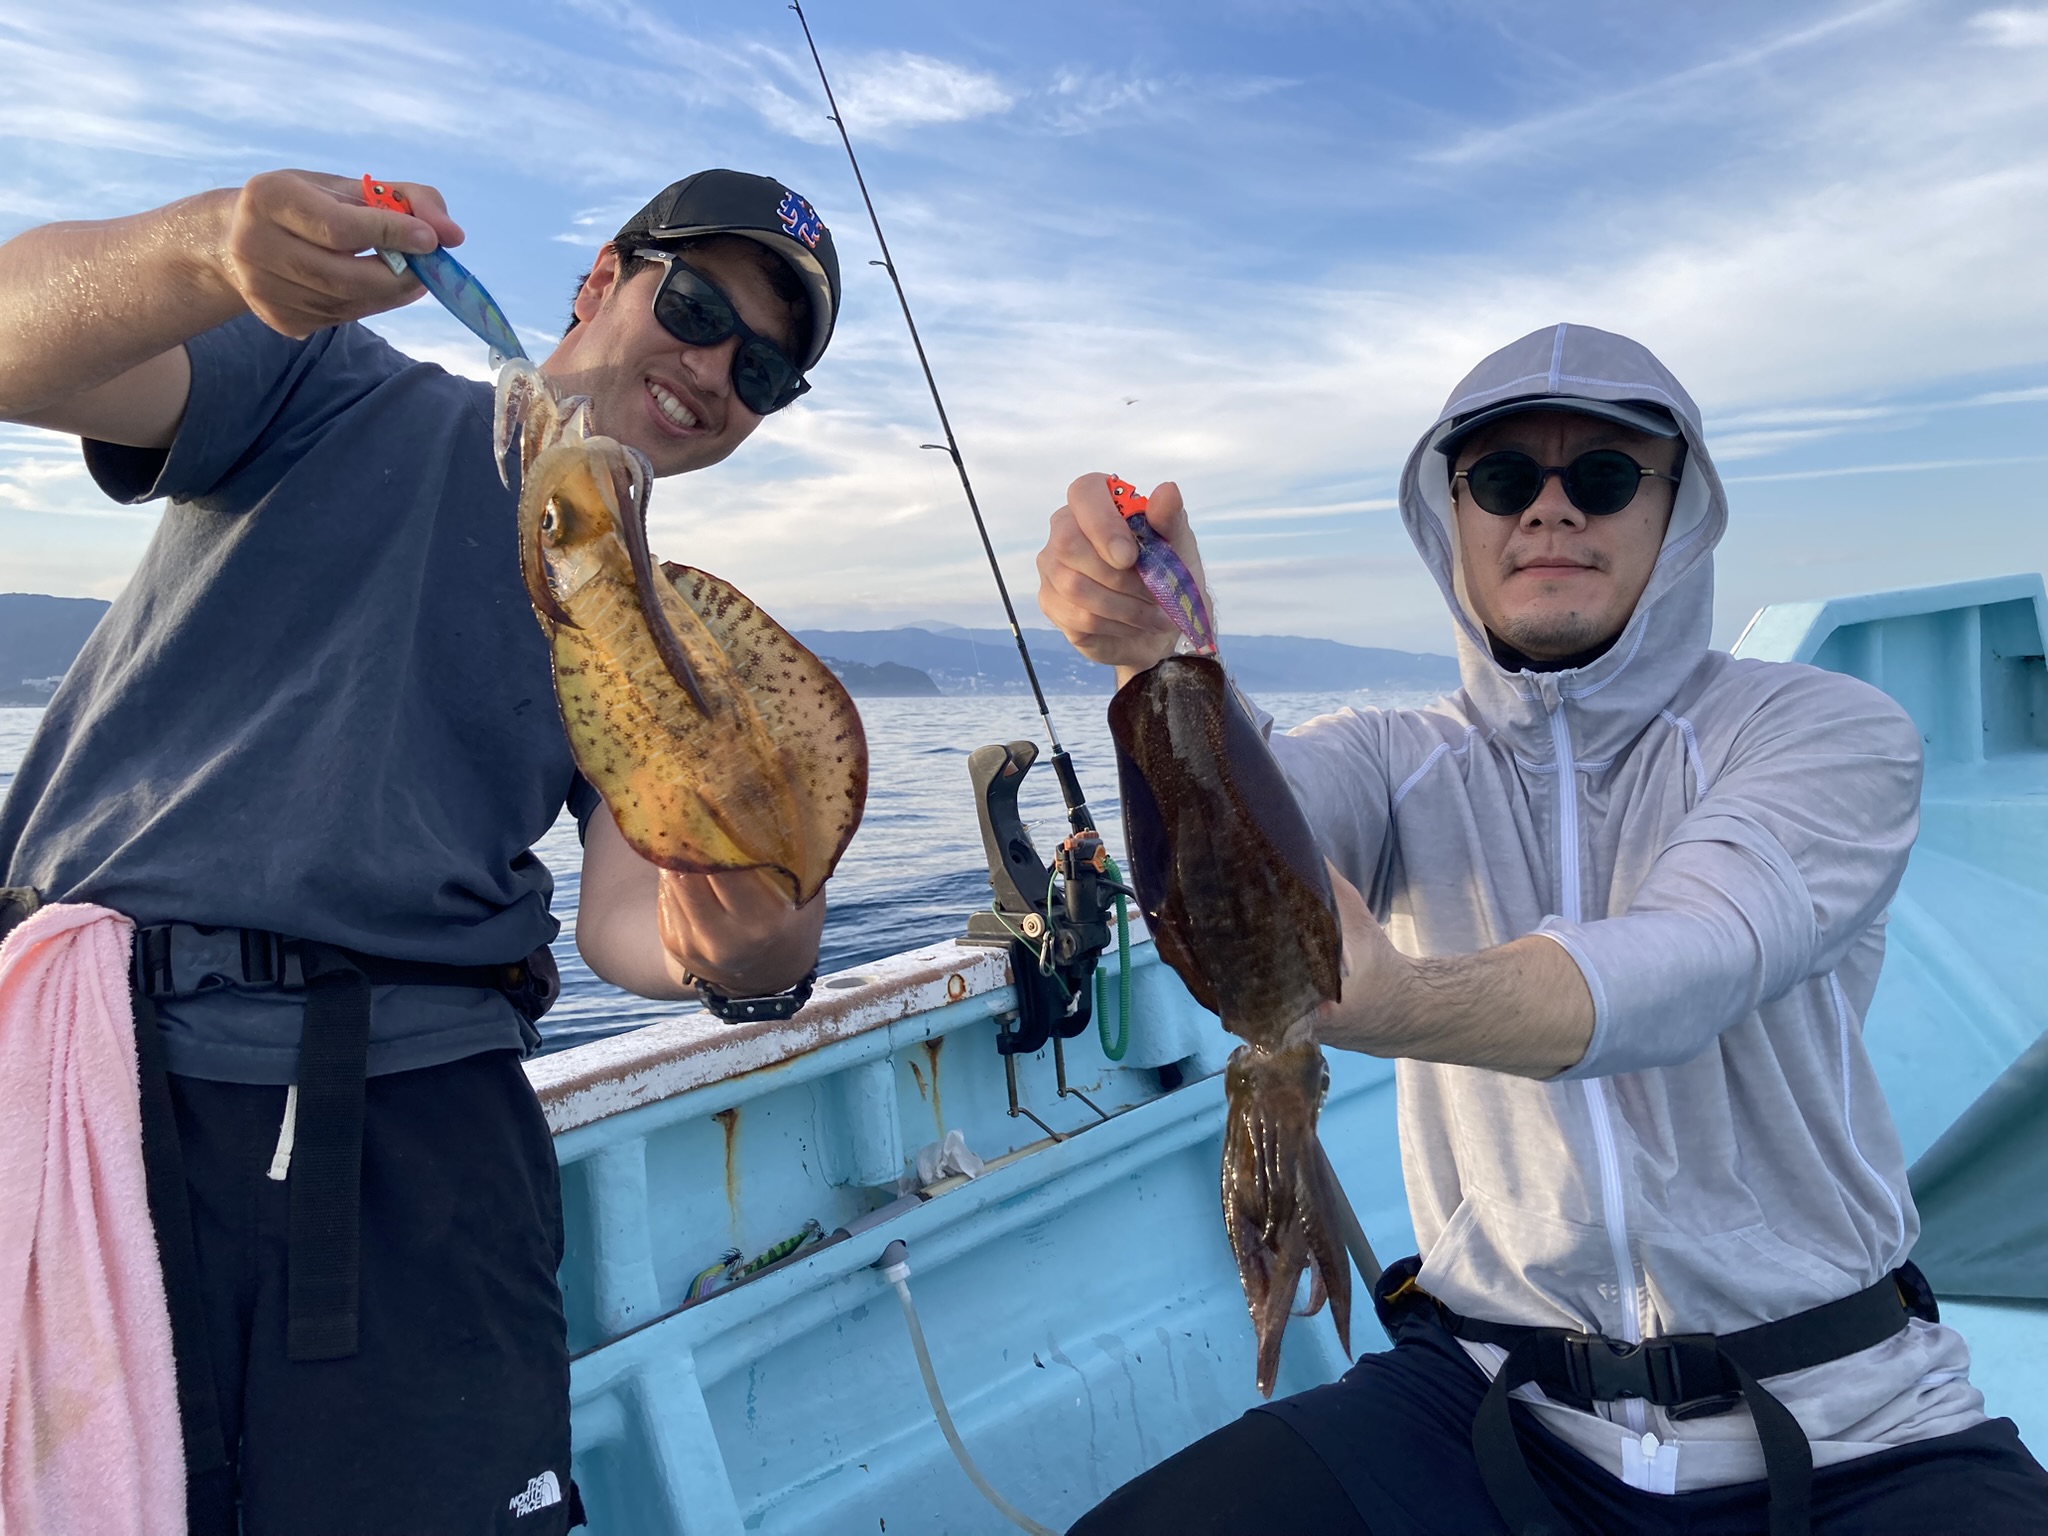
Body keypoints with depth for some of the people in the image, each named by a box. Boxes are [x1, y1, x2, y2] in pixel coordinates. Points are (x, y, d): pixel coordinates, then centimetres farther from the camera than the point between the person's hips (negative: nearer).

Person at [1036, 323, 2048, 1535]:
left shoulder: (1831, 732, -5)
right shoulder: (1402, 763, 4)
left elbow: (1698, 959, -25)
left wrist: (1393, 1000, -44)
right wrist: (1156, 655, -39)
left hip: (1843, 1436, -1)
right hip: (1494, 1401, 2)